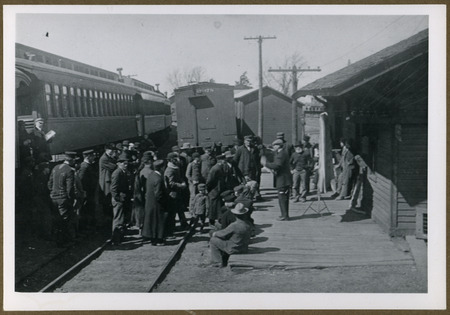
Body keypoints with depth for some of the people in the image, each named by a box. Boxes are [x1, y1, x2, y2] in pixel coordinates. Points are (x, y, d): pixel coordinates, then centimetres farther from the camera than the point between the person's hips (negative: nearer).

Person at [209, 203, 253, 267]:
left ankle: (218, 262, 10)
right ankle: (224, 262, 37)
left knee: (213, 240, 5)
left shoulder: (234, 225, -27)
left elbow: (223, 233, -13)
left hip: (234, 249, -7)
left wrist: (215, 233, 11)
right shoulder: (248, 225, -7)